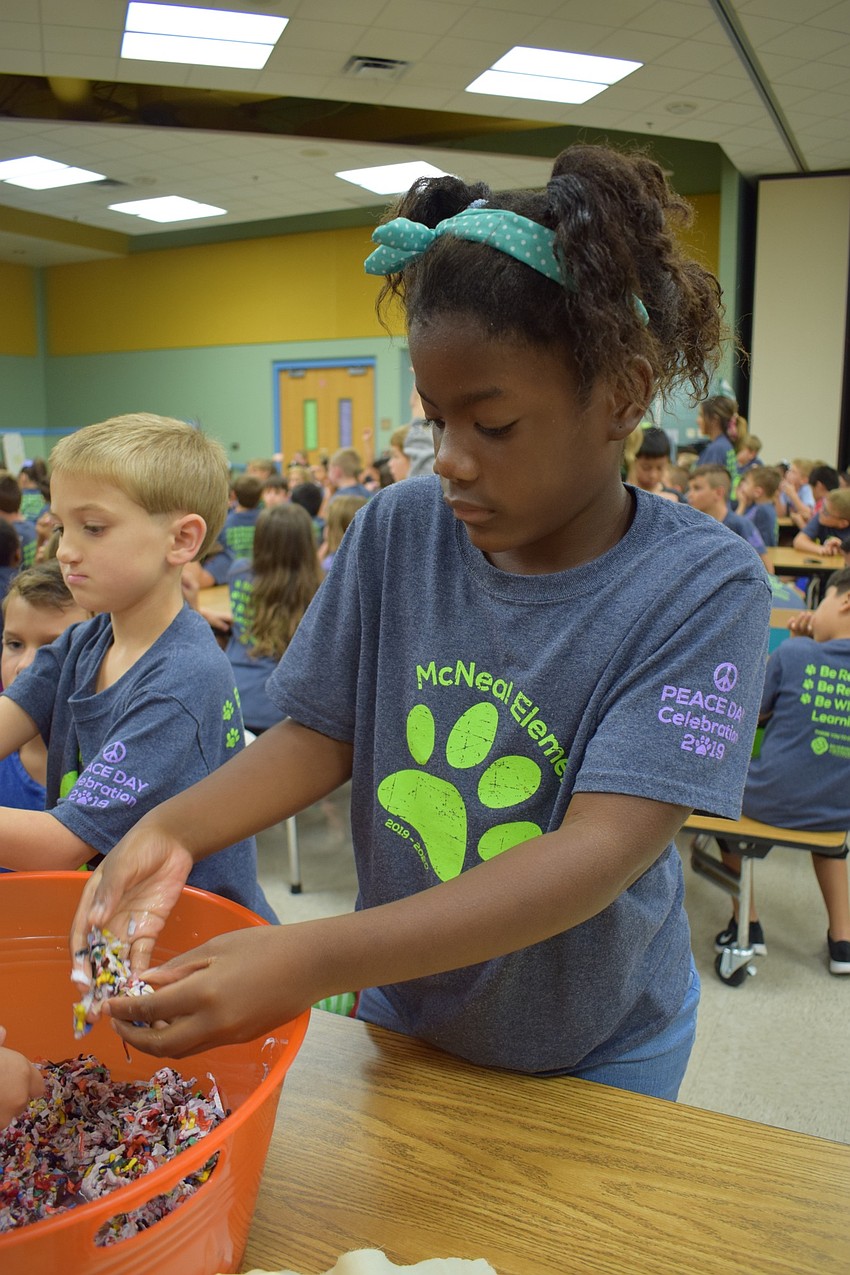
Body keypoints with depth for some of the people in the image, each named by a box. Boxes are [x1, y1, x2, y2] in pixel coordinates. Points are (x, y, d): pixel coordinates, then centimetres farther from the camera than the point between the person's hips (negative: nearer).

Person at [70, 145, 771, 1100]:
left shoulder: (703, 586, -23)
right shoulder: (398, 531, -11)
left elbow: (604, 849, -32)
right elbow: (319, 733, -6)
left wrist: (313, 961, -39)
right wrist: (173, 830, -25)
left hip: (594, 1048, -3)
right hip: (399, 1007, 4)